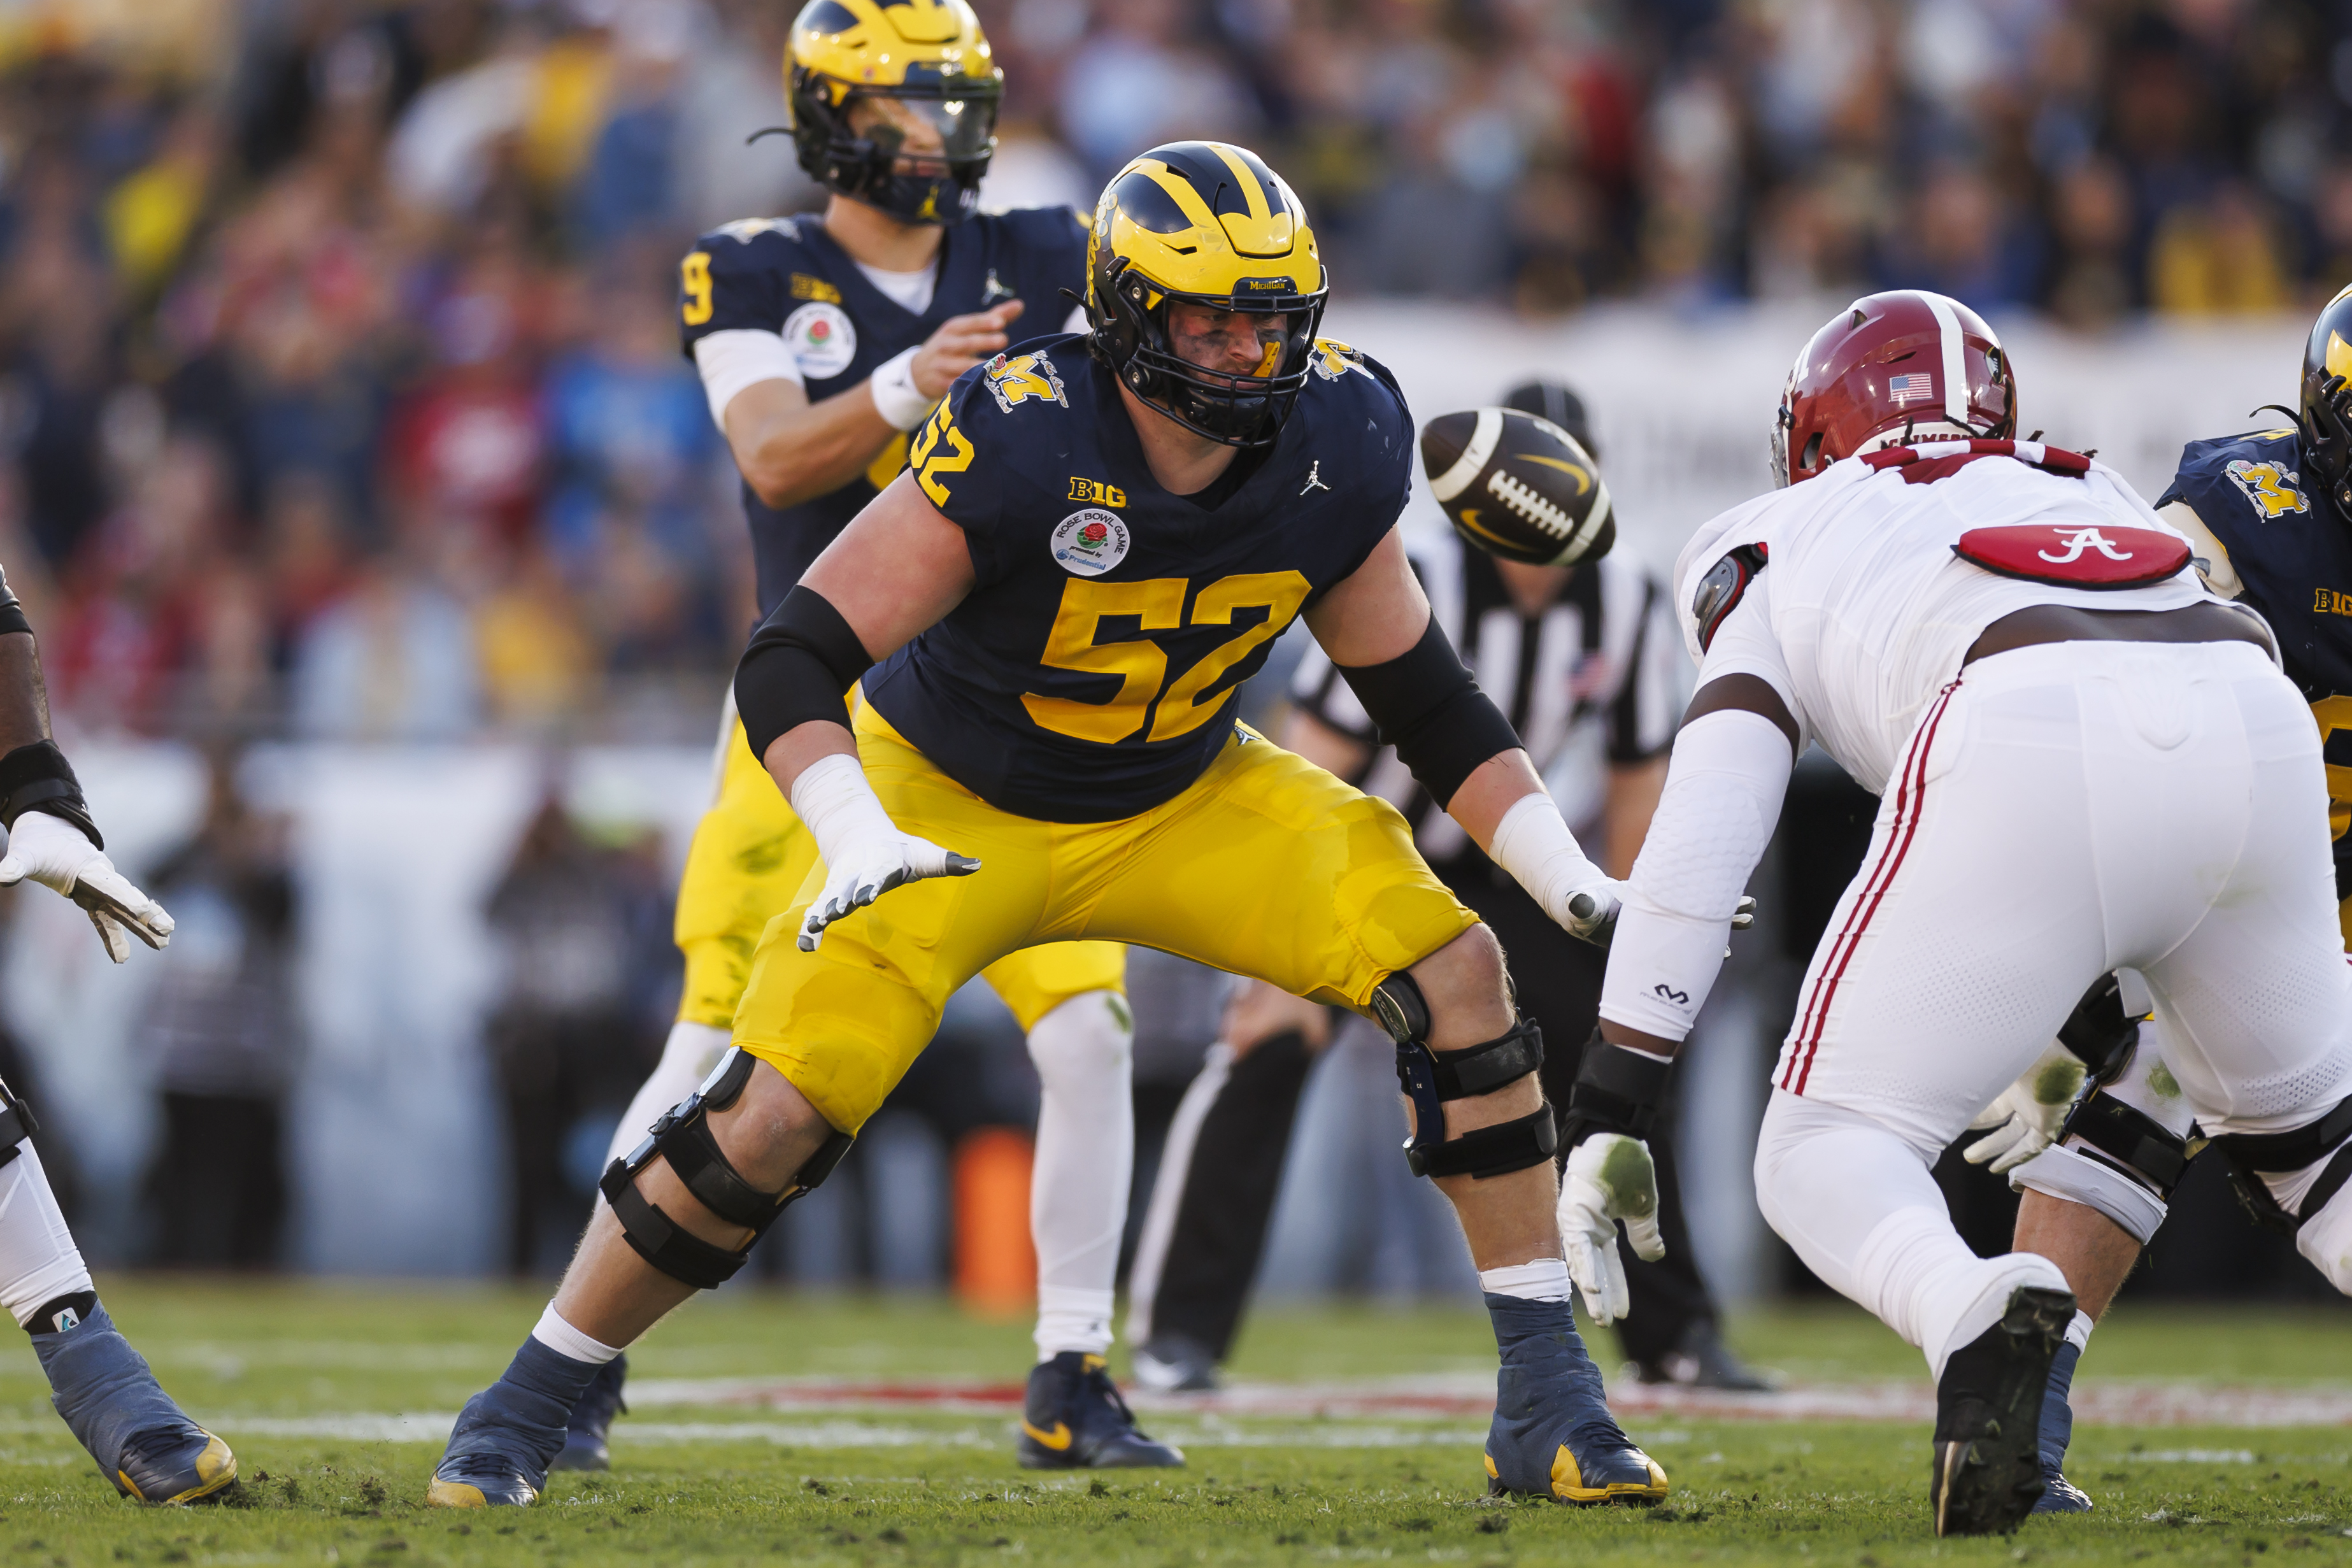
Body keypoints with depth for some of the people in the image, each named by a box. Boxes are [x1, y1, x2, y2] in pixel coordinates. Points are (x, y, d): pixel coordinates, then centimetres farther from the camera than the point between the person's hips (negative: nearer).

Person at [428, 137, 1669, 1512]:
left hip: (1184, 802, 4)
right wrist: (859, 850, -47)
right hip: (952, 808, -4)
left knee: (1452, 973, -15)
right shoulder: (1021, 449, -31)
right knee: (772, 1121, -16)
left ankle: (1549, 1398, -6)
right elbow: (793, 664, -30)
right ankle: (529, 1405, 8)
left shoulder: (1334, 456, -16)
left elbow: (1426, 698, -2)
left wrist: (1573, 880, -10)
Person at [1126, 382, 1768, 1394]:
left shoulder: (1628, 610, -13)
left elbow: (1635, 788, 1)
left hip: (1487, 874, 5)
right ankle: (1179, 1330, -18)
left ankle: (1674, 1332, 13)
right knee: (1270, 1048, -23)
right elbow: (1308, 778, -28)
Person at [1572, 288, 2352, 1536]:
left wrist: (1609, 1116, 18)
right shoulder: (2095, 500, 40)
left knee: (1828, 1153, 8)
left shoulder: (1778, 554, 28)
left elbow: (1699, 842, 18)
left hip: (2028, 762, -4)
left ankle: (1975, 1316, -27)